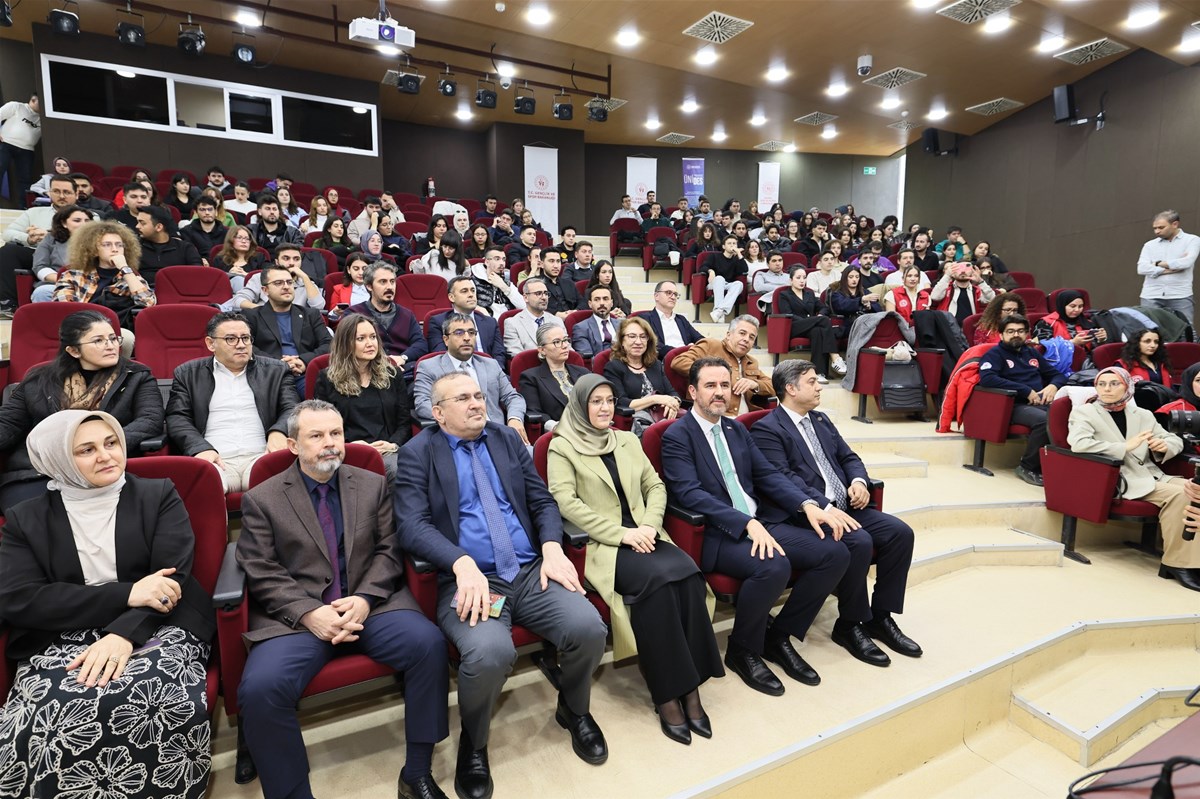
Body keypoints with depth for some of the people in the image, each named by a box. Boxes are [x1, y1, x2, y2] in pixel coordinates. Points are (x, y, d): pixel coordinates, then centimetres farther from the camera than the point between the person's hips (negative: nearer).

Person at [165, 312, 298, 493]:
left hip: (261, 457, 1)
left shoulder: (275, 371, 18)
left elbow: (292, 409, 9)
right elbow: (177, 418, 9)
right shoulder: (188, 374, 19)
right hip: (215, 460, -1)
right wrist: (201, 448, -12)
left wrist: (278, 431, -15)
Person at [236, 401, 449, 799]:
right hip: (296, 615, -1)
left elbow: (388, 551, 5)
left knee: (429, 644, -24)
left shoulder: (374, 485, 10)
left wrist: (364, 599, -12)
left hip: (370, 605, 1)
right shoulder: (261, 499, 5)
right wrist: (310, 613, -16)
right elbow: (261, 574, -2)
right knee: (260, 688, -28)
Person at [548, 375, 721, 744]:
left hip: (644, 537, 5)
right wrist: (622, 534, -15)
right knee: (658, 579, -31)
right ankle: (666, 694, -17)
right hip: (600, 544, -4)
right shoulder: (561, 447, 3)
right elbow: (567, 503, -8)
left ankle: (690, 686, -15)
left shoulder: (628, 440, 19)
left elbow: (655, 486, 15)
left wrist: (649, 525, -6)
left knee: (688, 574, -25)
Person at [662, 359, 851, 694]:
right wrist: (747, 524, -27)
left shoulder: (737, 429, 17)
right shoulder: (677, 436, -6)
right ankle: (742, 651, -4)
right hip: (717, 534, -7)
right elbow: (691, 494, -18)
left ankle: (780, 637, 8)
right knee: (774, 567, -33)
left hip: (762, 522, 8)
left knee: (835, 553, -7)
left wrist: (807, 503, -5)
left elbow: (768, 475, 13)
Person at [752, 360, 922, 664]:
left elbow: (848, 457, 21)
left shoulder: (821, 420, 20)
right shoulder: (766, 429, -8)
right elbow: (784, 479, -18)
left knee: (900, 532, -9)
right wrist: (825, 508, -26)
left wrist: (859, 481, -1)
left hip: (846, 507, 8)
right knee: (859, 542, -29)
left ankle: (881, 617, 5)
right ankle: (850, 625, -6)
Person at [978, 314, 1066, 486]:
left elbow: (1058, 375, 29)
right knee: (1044, 419, -35)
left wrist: (1053, 385, 3)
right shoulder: (994, 354, 4)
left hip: (1040, 403, 6)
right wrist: (1026, 391, -15)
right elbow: (987, 378, -16)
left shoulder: (1032, 352, 25)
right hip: (1014, 405, -5)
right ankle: (1028, 467, -16)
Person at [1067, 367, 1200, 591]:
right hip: (1119, 480, -6)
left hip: (1152, 475, 6)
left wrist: (1164, 446, 0)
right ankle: (1176, 563, -13)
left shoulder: (1143, 415, 20)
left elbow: (1175, 440, 25)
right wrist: (1125, 447, -15)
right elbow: (1078, 444, -17)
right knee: (1177, 494, -26)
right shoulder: (1084, 412, 1)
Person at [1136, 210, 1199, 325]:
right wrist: (1170, 269, -8)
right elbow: (1142, 268, -2)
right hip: (1151, 296, 2)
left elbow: (1187, 262, -10)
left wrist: (1159, 264, -1)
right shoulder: (1150, 245, 12)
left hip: (1180, 296, -2)